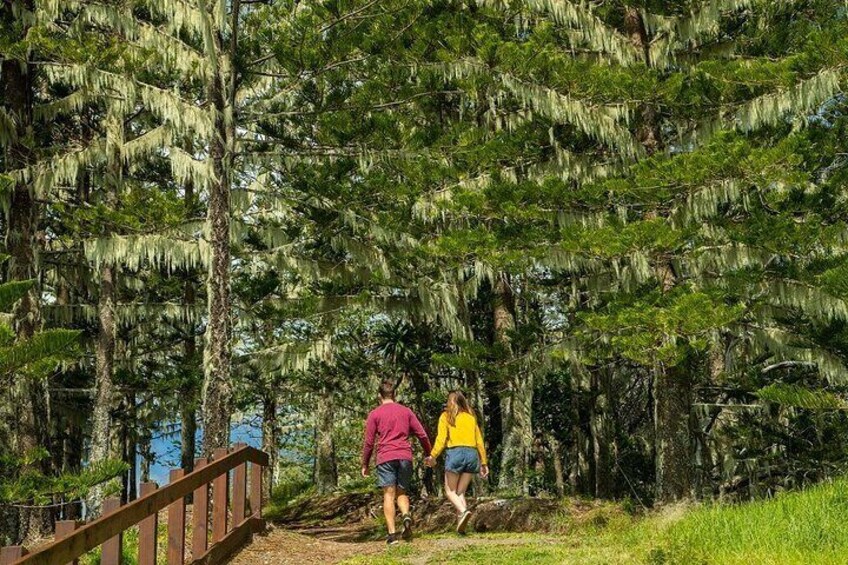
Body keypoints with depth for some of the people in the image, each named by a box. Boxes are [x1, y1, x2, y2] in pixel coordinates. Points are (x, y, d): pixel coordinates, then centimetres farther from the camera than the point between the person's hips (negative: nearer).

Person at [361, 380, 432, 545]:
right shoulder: (406, 411, 13)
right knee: (402, 492, 13)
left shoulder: (375, 414, 6)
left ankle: (392, 533, -9)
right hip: (405, 456, 2)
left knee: (389, 495, -1)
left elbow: (368, 442, 3)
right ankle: (406, 515, -17)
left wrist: (365, 464, 11)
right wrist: (428, 454, 20)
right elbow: (422, 434, 10)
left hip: (385, 458, -2)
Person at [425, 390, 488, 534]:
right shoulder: (471, 417, 17)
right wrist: (484, 462, 16)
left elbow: (441, 438, -7)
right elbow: (479, 441, 14)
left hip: (455, 452, -4)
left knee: (450, 491, 5)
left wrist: (433, 456, -8)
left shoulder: (446, 416, 6)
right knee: (461, 492, 10)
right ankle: (461, 525, -3)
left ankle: (463, 511, -22)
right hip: (472, 454, 4)